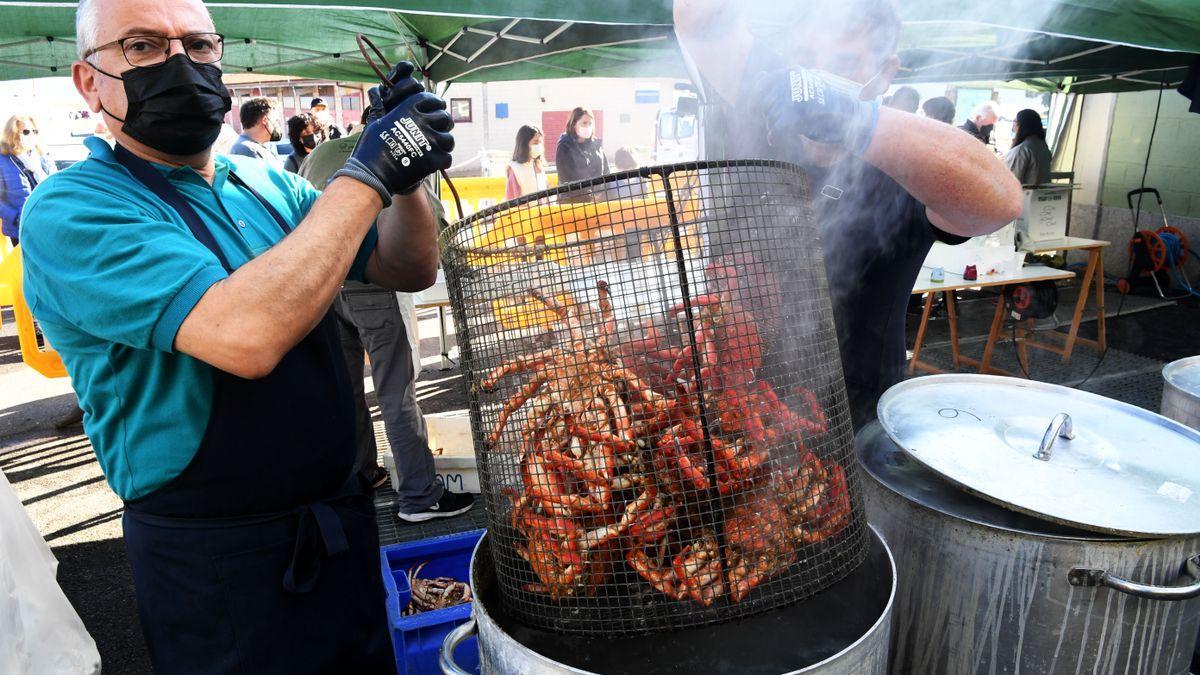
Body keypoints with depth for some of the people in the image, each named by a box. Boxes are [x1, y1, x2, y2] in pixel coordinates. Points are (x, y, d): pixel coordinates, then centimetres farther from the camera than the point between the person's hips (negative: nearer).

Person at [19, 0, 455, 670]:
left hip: (343, 514, 6)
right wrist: (367, 175, -26)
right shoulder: (69, 211, -16)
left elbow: (409, 271, 3)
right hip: (217, 561, -6)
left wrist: (407, 175, -16)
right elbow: (246, 336, -32)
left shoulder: (268, 185, 5)